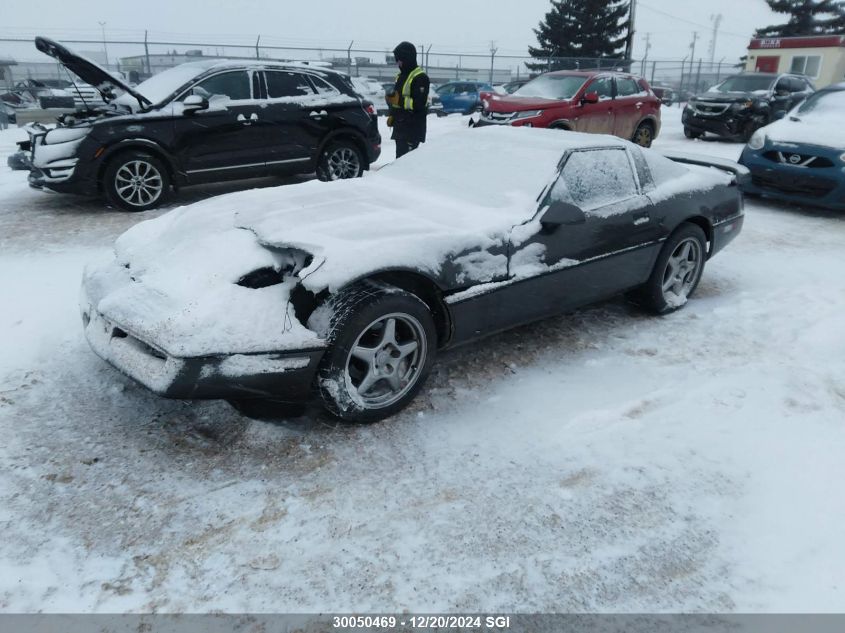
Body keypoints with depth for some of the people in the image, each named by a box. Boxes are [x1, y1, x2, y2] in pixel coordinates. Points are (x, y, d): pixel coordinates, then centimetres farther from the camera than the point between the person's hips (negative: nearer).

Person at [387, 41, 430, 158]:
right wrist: (392, 115, 13)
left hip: (413, 128, -10)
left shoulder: (420, 77, -12)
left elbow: (420, 103, -21)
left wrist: (400, 100, -24)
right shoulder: (401, 76, 18)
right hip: (400, 126, 10)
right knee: (400, 156, 12)